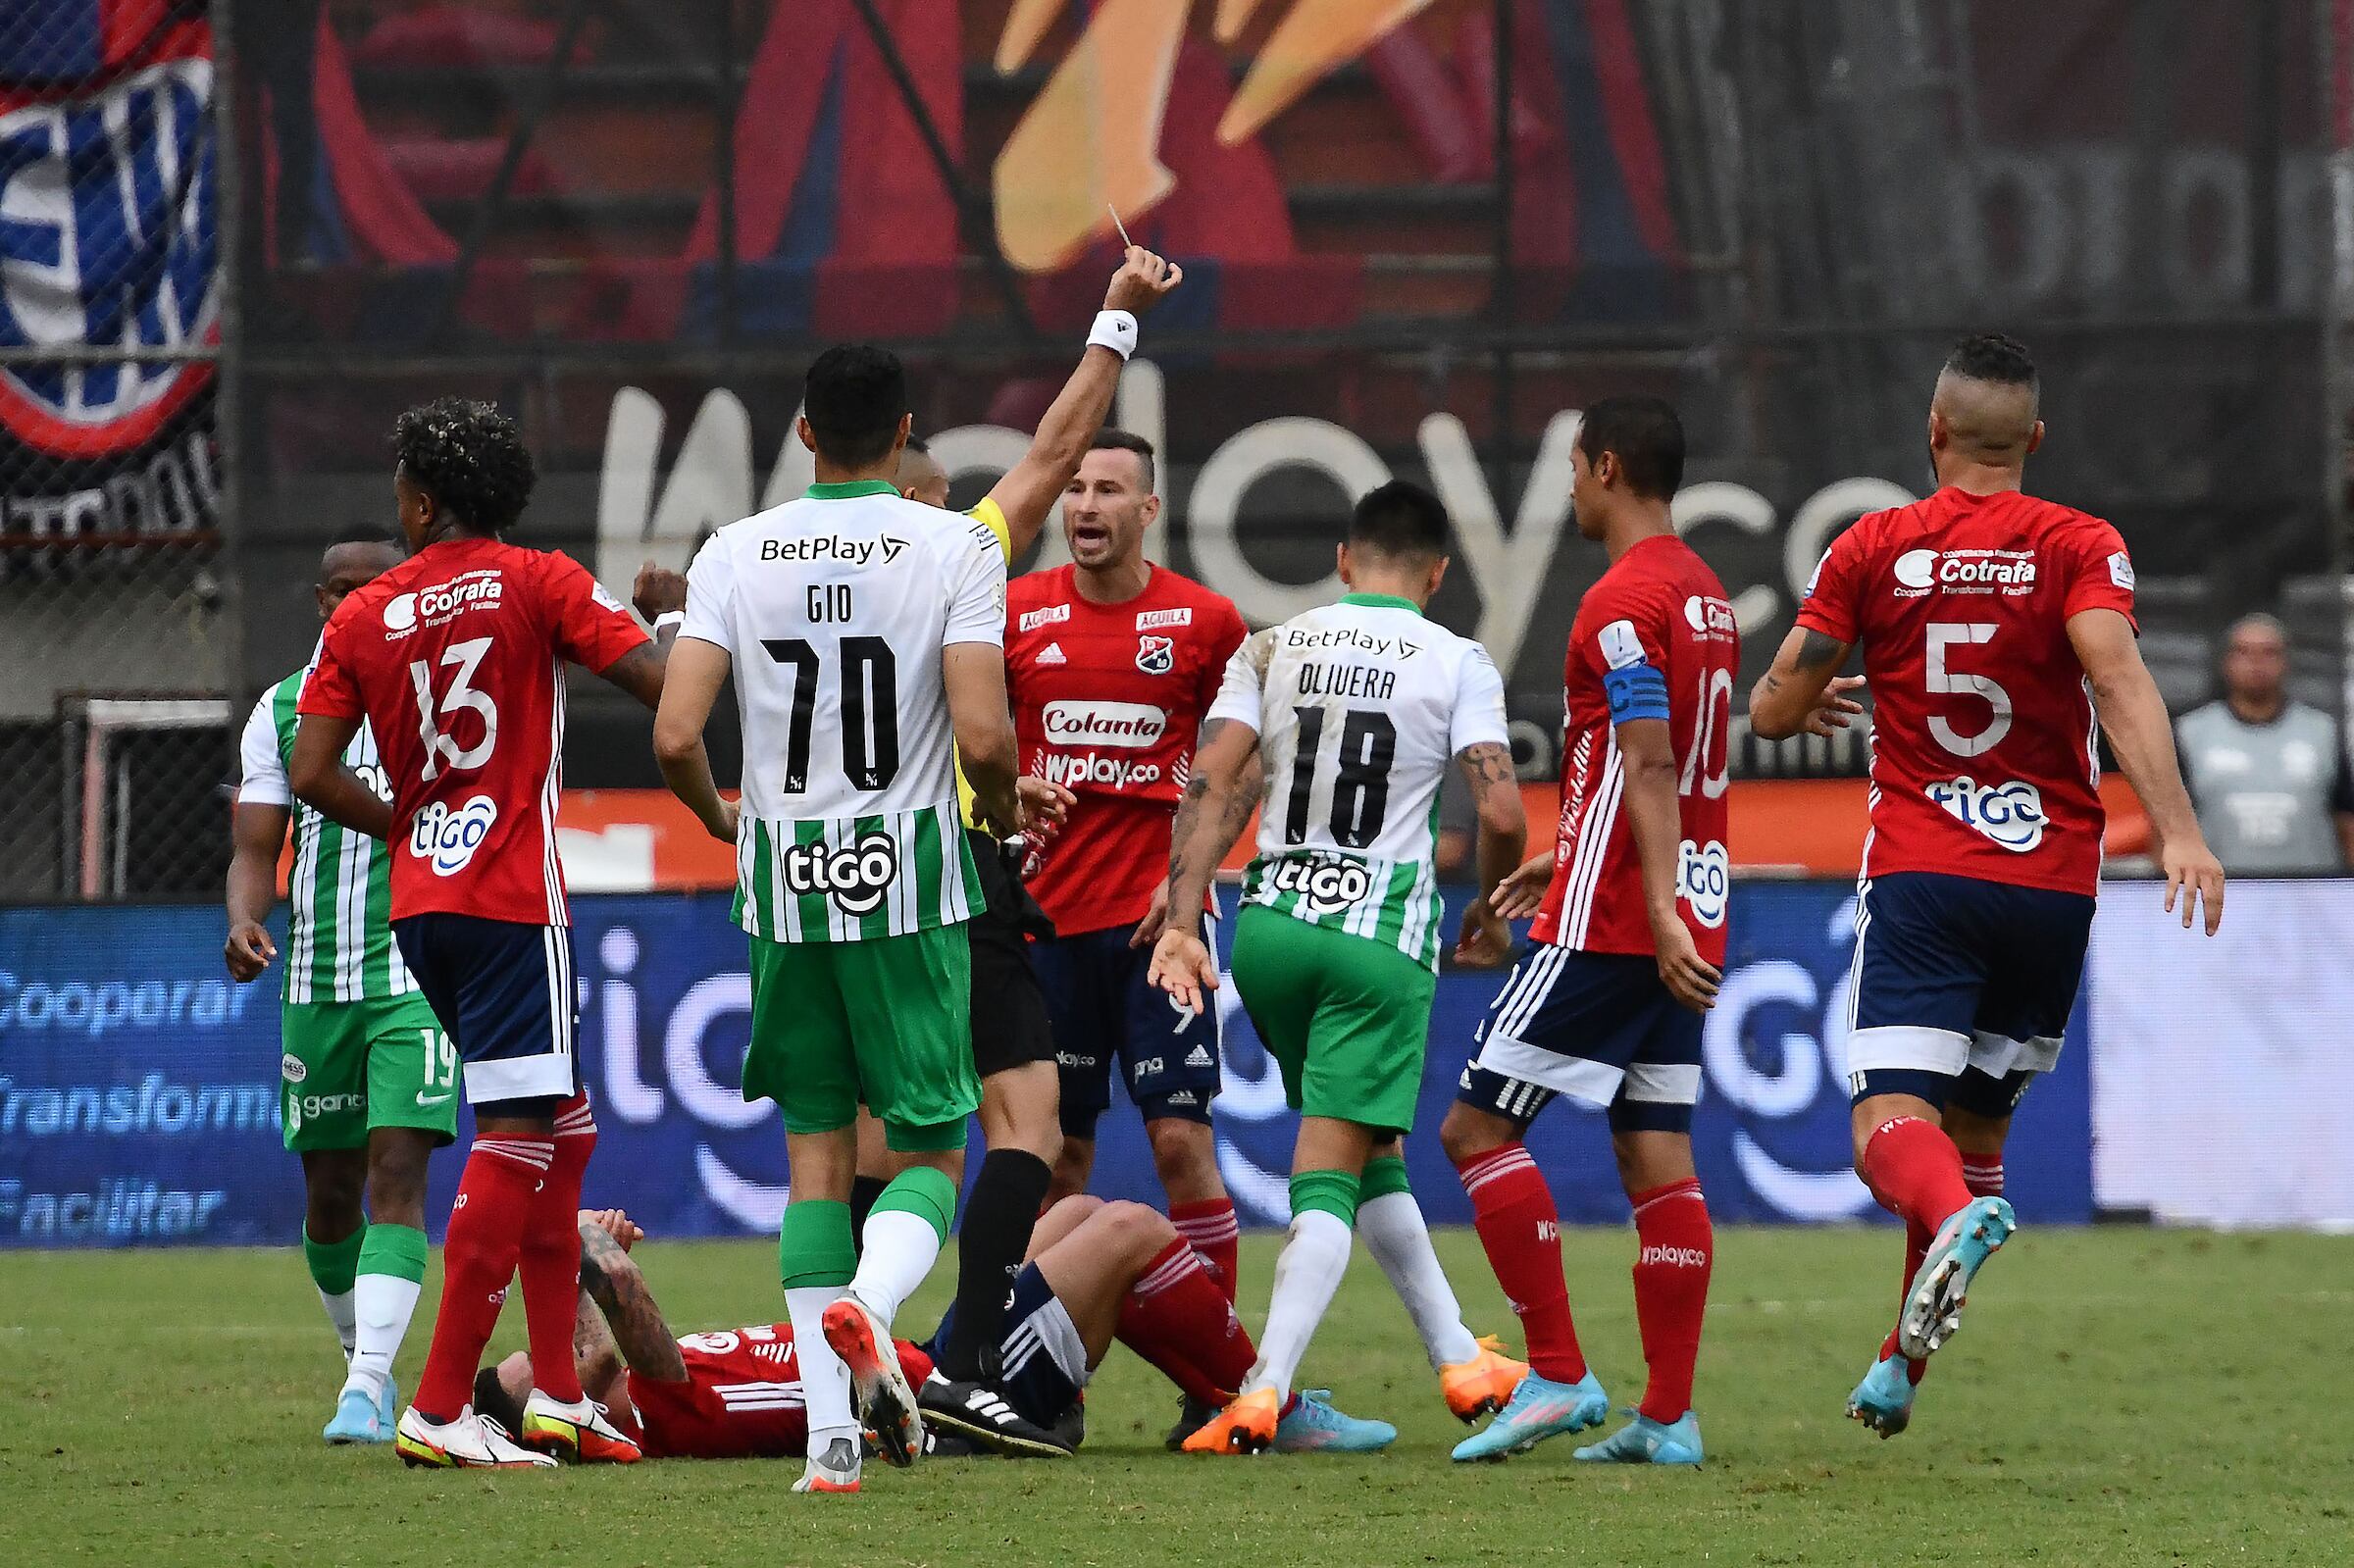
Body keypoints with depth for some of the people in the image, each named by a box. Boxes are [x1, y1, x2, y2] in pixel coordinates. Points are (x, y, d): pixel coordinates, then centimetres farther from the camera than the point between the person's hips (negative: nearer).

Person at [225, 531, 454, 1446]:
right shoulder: (282, 710, 7)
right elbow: (256, 849, 5)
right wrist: (244, 926, -15)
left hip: (420, 975, -3)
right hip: (316, 981, 3)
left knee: (397, 1172, -16)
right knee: (330, 1193, 10)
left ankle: (368, 1388, -21)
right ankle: (364, 1362, 32)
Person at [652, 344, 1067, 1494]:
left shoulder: (735, 553, 1)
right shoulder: (955, 550, -6)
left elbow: (674, 736, -6)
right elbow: (983, 736, -14)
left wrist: (720, 818, 16)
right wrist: (1008, 812, 8)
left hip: (786, 880, 2)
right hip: (911, 876, -2)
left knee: (815, 1153, 9)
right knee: (929, 1144, 7)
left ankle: (830, 1431, 3)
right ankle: (868, 1305, -25)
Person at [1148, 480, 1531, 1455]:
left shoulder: (1270, 650, 9)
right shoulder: (1458, 665, 1)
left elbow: (1211, 789, -1)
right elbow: (1501, 814, -8)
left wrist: (1181, 921, -4)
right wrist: (1489, 912, 10)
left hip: (1270, 924, 4)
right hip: (1380, 934, -4)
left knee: (1370, 1156, 20)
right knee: (1331, 1175, -5)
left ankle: (1457, 1358, 28)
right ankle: (1264, 1392, -20)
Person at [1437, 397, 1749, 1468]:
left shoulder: (1622, 603, -13)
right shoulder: (1705, 595, 16)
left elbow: (1650, 770, -21)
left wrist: (1661, 918, -27)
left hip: (1610, 926, -9)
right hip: (1680, 923, 9)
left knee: (1476, 1127, -3)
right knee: (1657, 1157, 6)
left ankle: (1557, 1377, -7)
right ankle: (1669, 1414, 2)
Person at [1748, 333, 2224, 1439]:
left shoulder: (1873, 550, 3)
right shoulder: (2080, 547, 0)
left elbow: (1772, 712, 7)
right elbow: (2120, 682, -17)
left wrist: (1808, 700, 31)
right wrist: (2178, 831, -25)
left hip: (1918, 876, -1)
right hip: (2053, 885, 2)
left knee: (1893, 1124, -11)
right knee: (1975, 1122, 17)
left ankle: (1956, 1219, -46)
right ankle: (1901, 1369, 19)